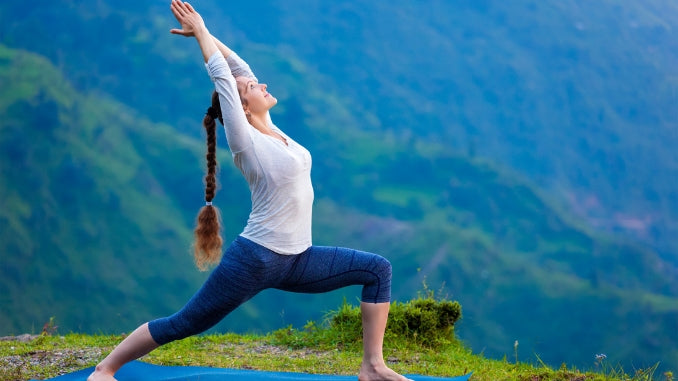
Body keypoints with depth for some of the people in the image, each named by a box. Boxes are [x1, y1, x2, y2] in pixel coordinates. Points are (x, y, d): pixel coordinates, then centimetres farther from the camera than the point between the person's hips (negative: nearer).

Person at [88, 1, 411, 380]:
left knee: (378, 269, 0)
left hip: (296, 261, 8)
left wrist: (205, 32, 11)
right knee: (181, 325, -4)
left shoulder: (268, 130, 8)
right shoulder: (246, 141, -11)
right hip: (255, 260, -8)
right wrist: (200, 31, -2)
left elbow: (238, 67, 10)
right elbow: (222, 76, -11)